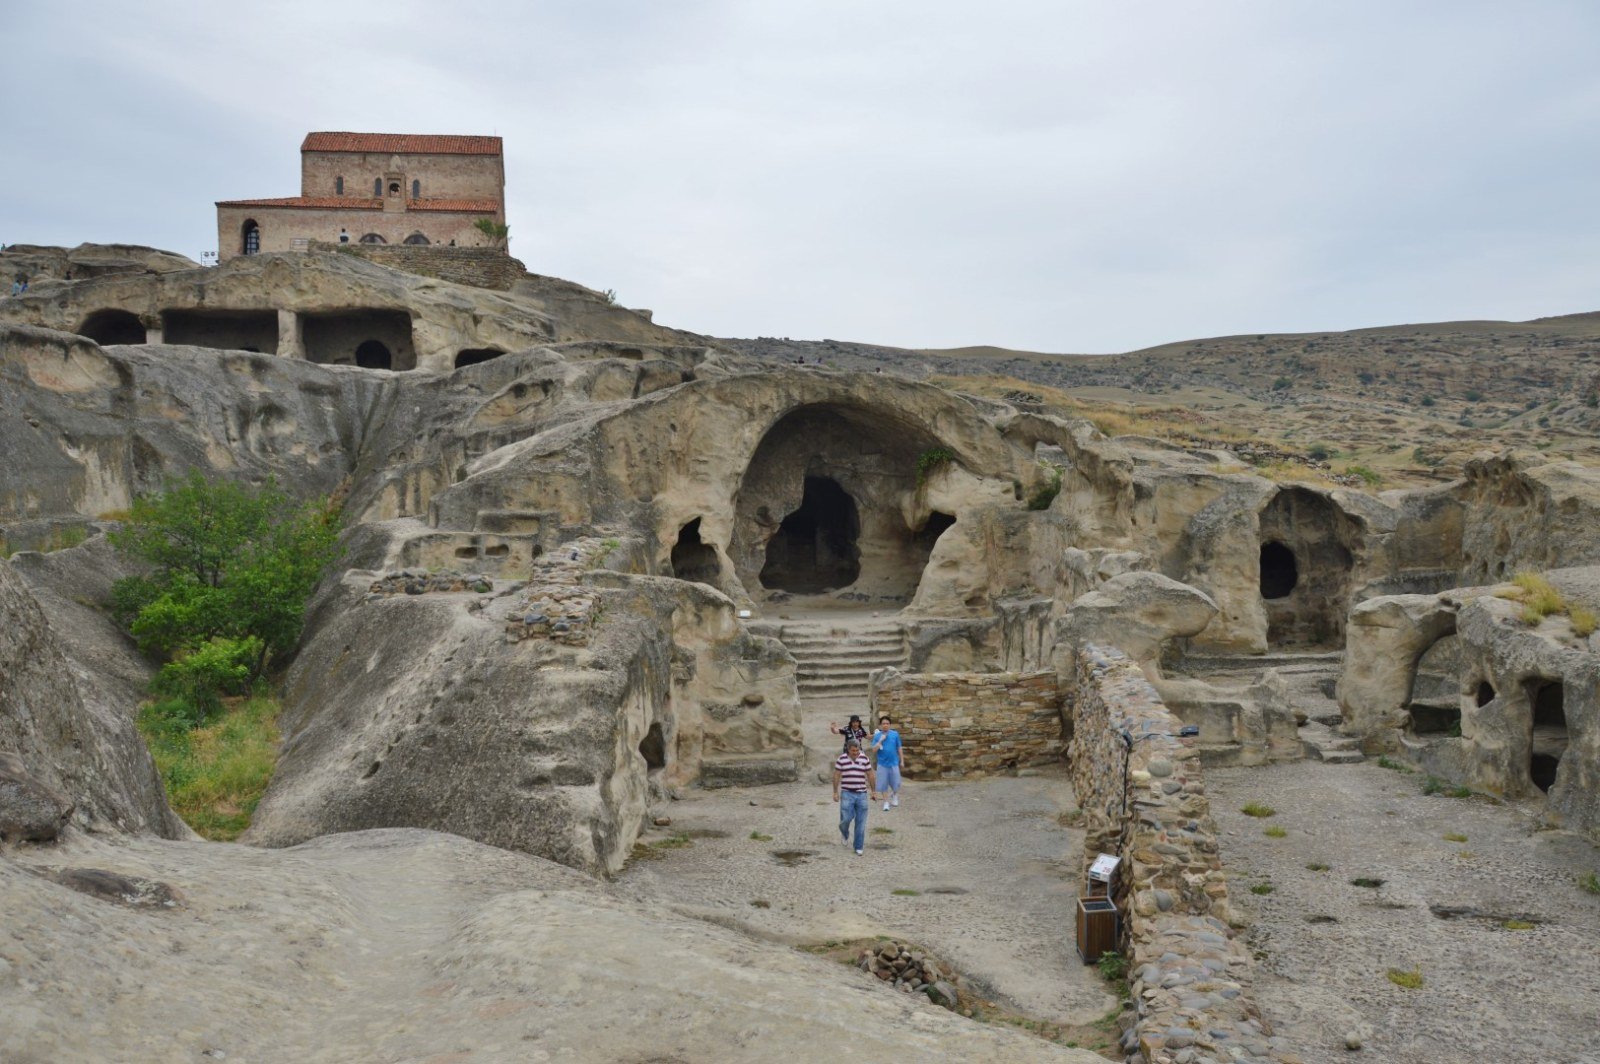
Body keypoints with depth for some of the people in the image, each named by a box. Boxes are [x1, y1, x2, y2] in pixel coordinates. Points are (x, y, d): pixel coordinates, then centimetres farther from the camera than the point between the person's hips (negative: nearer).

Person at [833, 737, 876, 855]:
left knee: (861, 822, 2)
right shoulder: (842, 759, -2)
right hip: (847, 794, -1)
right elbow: (836, 776, 3)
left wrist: (873, 791, 10)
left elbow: (870, 775, 9)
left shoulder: (864, 759, 2)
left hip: (861, 793, 2)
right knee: (846, 818, -8)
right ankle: (844, 833, 27)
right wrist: (835, 792, 1)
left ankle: (859, 847, 12)